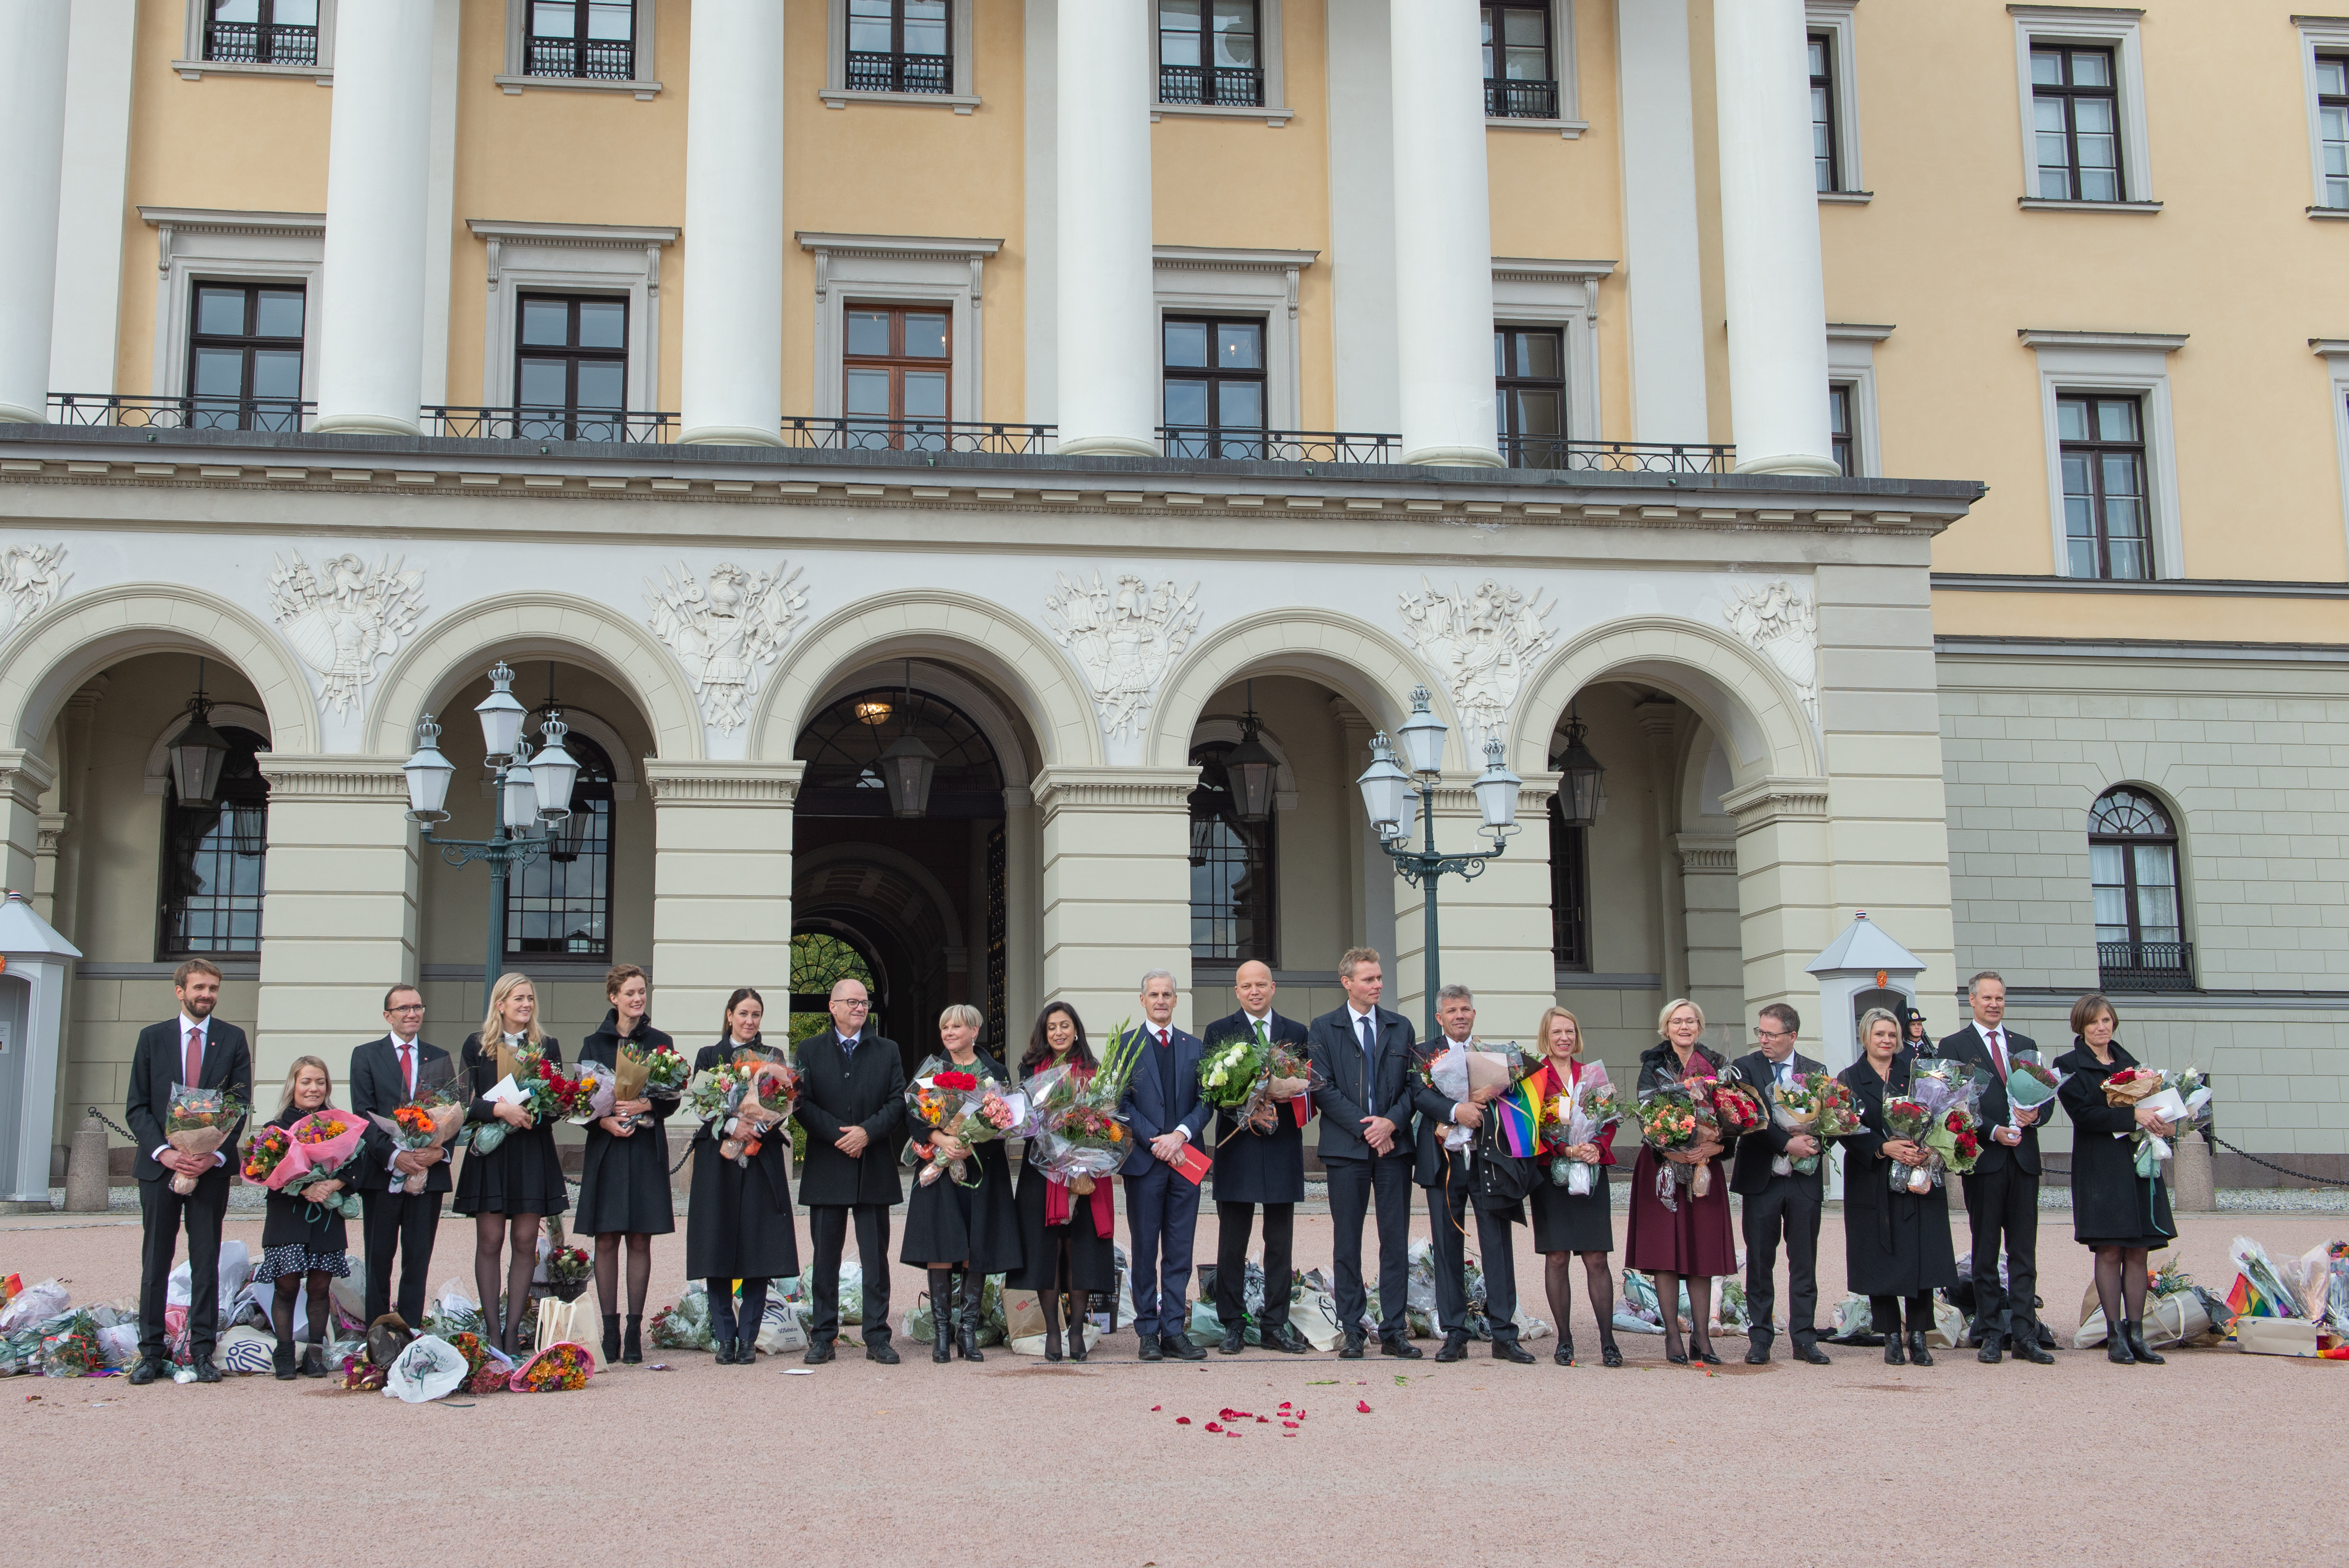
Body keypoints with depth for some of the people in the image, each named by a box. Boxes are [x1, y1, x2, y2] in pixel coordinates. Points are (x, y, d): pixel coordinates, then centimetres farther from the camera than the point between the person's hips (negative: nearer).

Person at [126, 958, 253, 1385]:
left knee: (207, 1261, 2)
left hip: (211, 1166, 0)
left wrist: (215, 1155, -13)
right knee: (155, 1261, 4)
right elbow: (136, 1106, 4)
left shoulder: (233, 1039, 6)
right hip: (160, 1163, 1)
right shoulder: (152, 1038, 8)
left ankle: (203, 1351, 7)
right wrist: (163, 1152, -11)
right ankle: (152, 1352, 10)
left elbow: (241, 1105, 1)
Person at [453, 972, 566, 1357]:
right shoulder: (476, 1045, 5)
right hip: (489, 1152, -2)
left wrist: (536, 1112, -11)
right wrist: (500, 1109, -17)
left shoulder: (547, 1046, 10)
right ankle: (492, 1331, 1)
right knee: (490, 1241, -3)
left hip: (533, 1153, 2)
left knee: (525, 1242, 0)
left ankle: (513, 1331, 4)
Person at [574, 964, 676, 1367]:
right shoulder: (594, 1044, 8)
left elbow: (672, 1099, 3)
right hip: (606, 1150, 0)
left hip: (647, 1149, 0)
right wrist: (605, 1121, -14)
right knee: (606, 1240, -1)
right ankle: (609, 1330, 4)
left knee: (640, 1240, 0)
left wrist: (645, 1105, -16)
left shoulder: (661, 1043, 8)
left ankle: (634, 1332, 4)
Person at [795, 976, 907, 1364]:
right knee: (826, 1256, 4)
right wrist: (838, 1133, -14)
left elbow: (898, 1102, 2)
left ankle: (877, 1338, 6)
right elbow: (802, 1103, -2)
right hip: (826, 1170, -1)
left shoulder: (887, 1051, 12)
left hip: (874, 1170, 1)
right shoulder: (809, 1050, 8)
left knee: (876, 1256, 1)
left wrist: (867, 1131, -13)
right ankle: (823, 1337, 11)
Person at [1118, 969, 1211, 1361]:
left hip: (1185, 1158, 2)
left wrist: (1180, 1134, -11)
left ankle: (1174, 1331, 7)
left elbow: (1205, 1101, 6)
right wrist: (1155, 1140, -13)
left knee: (1180, 1251, 3)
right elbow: (1122, 1103, -2)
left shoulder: (1195, 1047, 13)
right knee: (1145, 1249, 2)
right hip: (1143, 1162, -2)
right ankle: (1148, 1332, 8)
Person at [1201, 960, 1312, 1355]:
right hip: (1238, 1147, -2)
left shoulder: (1296, 1033, 12)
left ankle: (1275, 1326, 12)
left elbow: (1312, 1088, 7)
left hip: (1283, 1148, 2)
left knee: (1280, 1244, 6)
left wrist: (1295, 1089, -15)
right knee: (1232, 1244, 1)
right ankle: (1233, 1326, 8)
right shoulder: (1219, 1032, 6)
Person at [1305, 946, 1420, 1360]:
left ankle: (1394, 1331, 7)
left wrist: (1391, 1122, -8)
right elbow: (1323, 1089, -3)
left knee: (1396, 1240, 1)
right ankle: (1352, 1332, 7)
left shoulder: (1400, 1027, 13)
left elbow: (1412, 1084, 10)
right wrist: (1364, 1128, -10)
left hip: (1393, 1144, 2)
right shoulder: (1322, 1029, 4)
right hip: (1346, 1148, -2)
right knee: (1348, 1242, 1)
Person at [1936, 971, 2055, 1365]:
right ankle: (1990, 1335, 6)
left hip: (2024, 1157, 3)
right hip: (1984, 1155, -3)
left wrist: (2035, 1114, -8)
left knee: (2024, 1251, 2)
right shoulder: (1954, 1046, 4)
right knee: (1986, 1251, 2)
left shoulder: (2026, 1045, 17)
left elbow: (2045, 1093, 14)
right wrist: (1993, 1131, -14)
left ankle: (2024, 1334, 3)